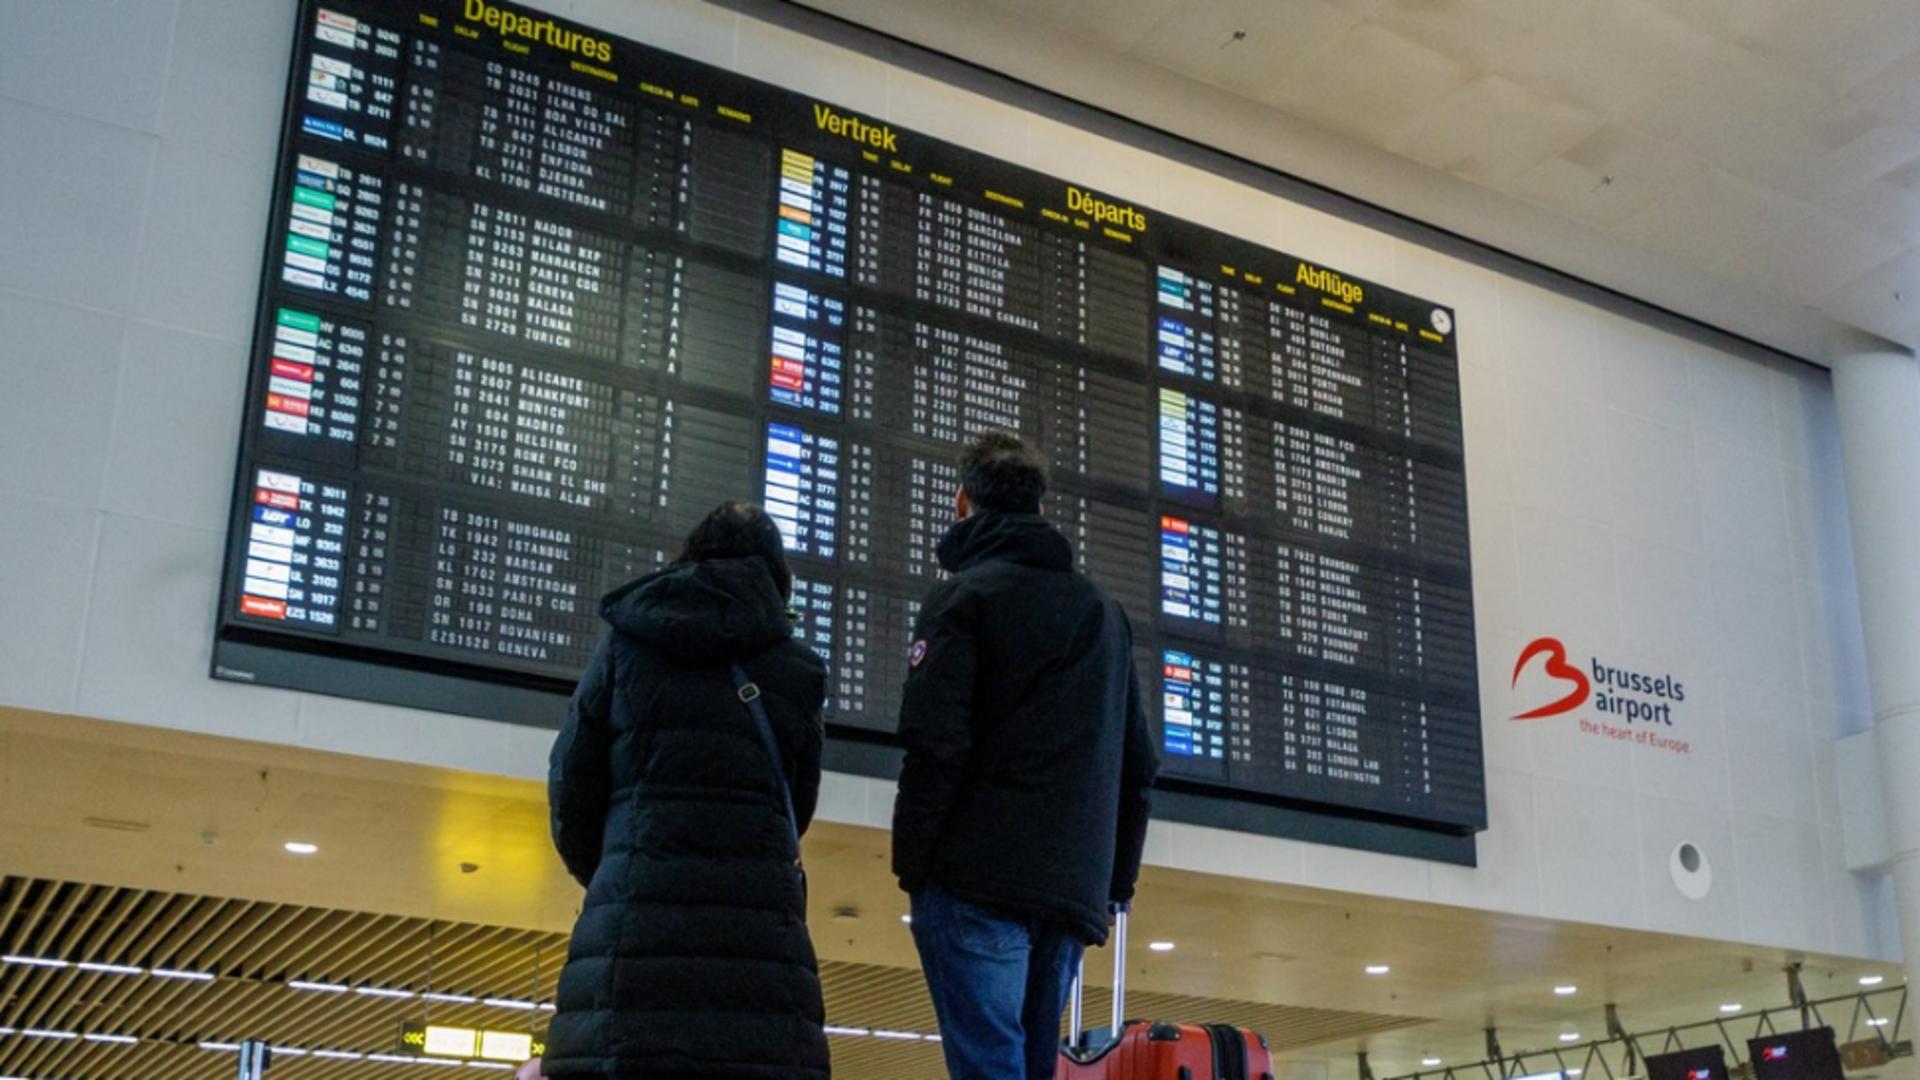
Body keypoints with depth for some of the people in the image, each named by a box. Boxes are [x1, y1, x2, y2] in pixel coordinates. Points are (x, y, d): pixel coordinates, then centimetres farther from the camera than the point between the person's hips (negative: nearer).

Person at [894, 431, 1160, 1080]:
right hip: (1073, 892, 6)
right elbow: (1137, 769, 18)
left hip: (978, 882, -6)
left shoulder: (964, 594, 0)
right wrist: (1116, 881, 21)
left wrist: (910, 864, -4)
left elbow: (936, 746, -12)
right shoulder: (1106, 614, 20)